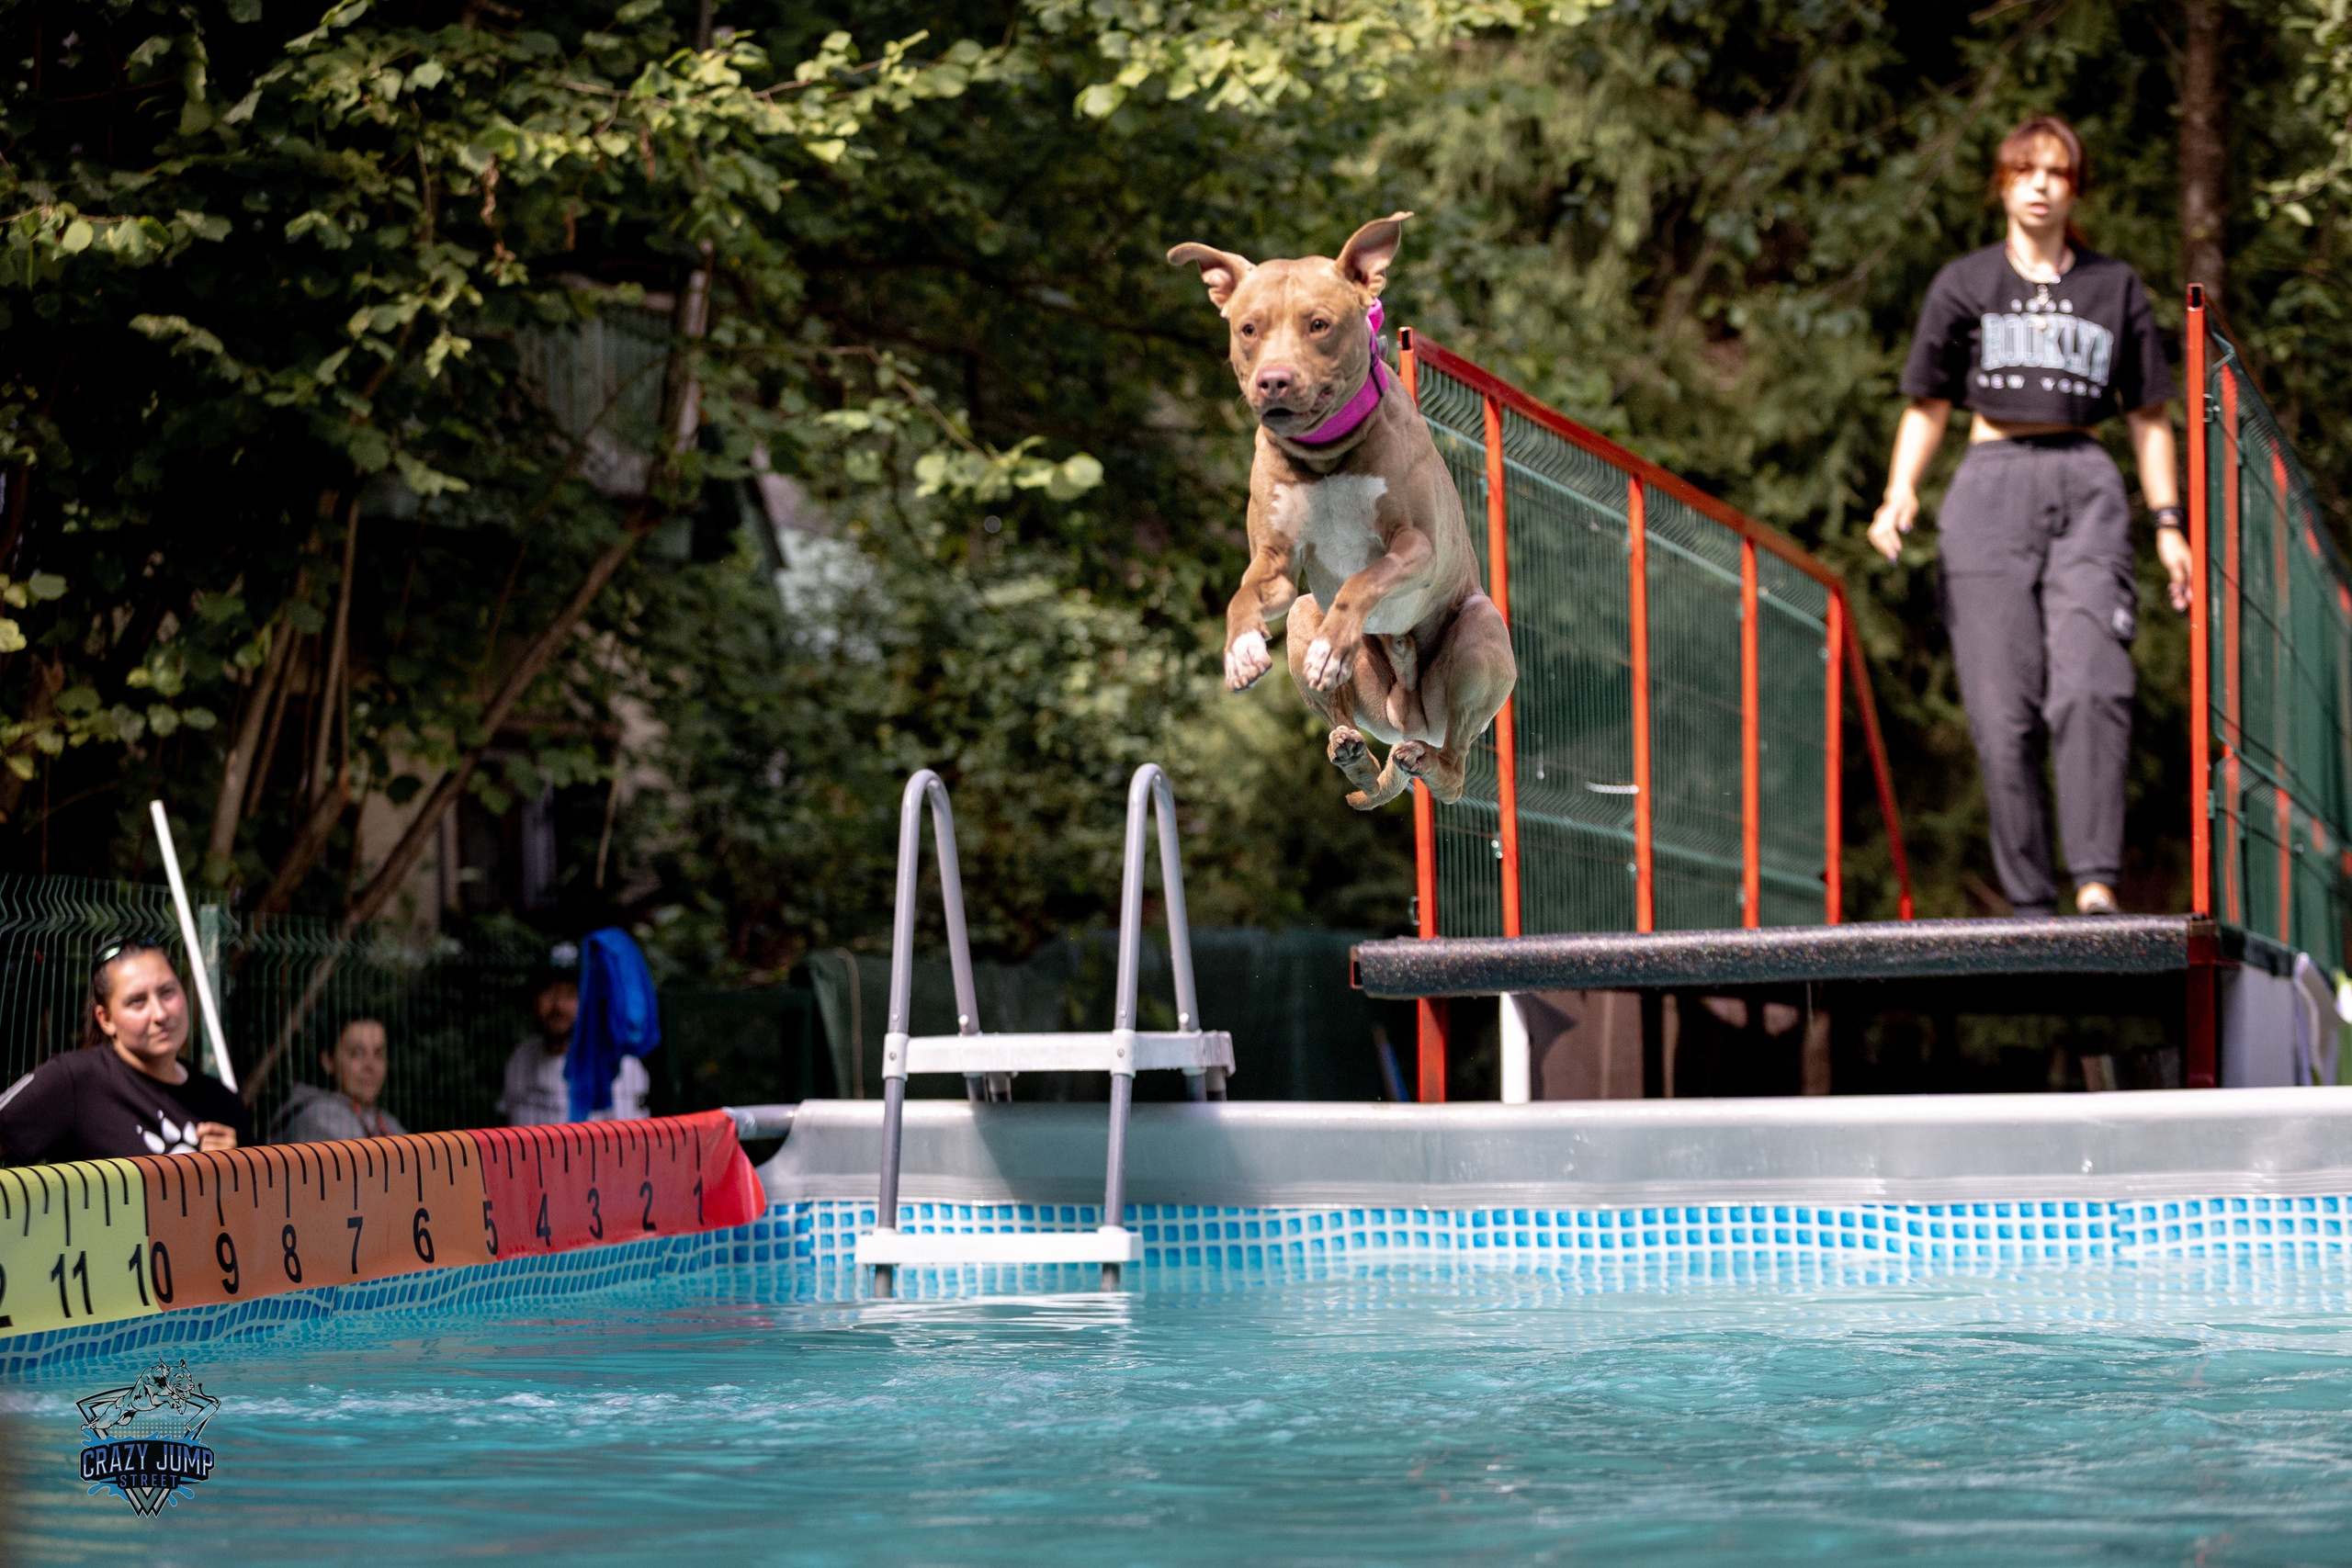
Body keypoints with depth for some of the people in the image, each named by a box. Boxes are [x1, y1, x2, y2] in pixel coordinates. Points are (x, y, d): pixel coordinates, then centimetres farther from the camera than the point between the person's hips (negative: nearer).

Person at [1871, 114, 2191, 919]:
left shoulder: (2116, 286, 14)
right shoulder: (1963, 283, 12)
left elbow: (2148, 415, 17)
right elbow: (1927, 406, 12)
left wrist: (2169, 522, 9)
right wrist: (1899, 495, -5)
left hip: (2087, 488, 0)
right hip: (1991, 484, 0)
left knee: (2091, 689, -20)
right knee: (2005, 710, -6)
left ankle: (2096, 883, -22)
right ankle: (2029, 903, -1)